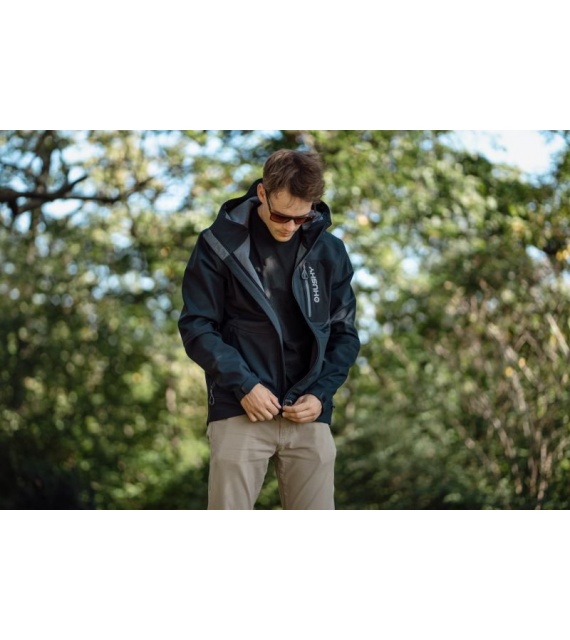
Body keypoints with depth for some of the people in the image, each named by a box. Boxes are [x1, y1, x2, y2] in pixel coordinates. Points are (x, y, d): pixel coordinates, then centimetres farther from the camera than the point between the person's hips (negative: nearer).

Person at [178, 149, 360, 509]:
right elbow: (197, 327, -2)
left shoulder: (329, 251, 6)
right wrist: (243, 385, -13)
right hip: (240, 412, -2)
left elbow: (345, 333, 11)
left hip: (309, 416, 3)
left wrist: (320, 392, -4)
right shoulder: (221, 244, -2)